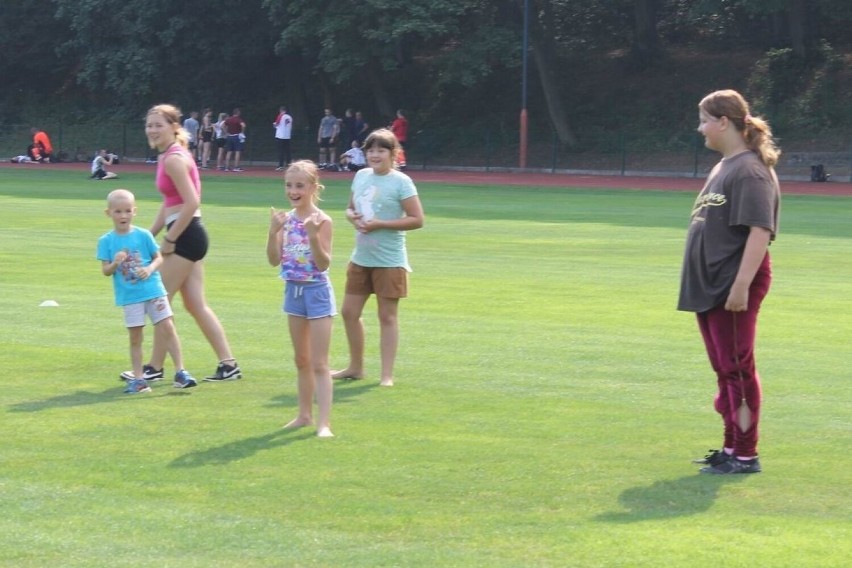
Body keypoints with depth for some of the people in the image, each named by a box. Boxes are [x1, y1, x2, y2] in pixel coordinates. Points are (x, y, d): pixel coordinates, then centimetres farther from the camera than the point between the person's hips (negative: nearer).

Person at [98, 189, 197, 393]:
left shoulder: (143, 235, 0)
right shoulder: (106, 241, 0)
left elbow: (159, 258, 6)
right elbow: (105, 270, -1)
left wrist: (150, 269, -14)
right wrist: (115, 264, -21)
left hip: (153, 290, 0)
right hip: (129, 297, 0)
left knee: (167, 328, -4)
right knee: (135, 337, 5)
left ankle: (180, 372, 3)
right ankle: (138, 378, 12)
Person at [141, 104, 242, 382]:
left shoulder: (174, 159, -16)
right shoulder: (169, 156, 14)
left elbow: (191, 203, -22)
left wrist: (169, 239, -17)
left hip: (185, 235, -10)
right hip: (189, 235, 10)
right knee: (196, 305, 11)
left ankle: (155, 367, 7)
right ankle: (228, 364, 12)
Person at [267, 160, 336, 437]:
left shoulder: (321, 220, -15)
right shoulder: (286, 219, 2)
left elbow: (324, 264, -17)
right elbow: (275, 260, 1)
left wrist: (313, 236, -31)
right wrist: (273, 232, -14)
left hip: (317, 292, -6)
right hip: (294, 290, 6)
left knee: (319, 363, -7)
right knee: (302, 361, 16)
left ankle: (324, 422, -8)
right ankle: (304, 414, 27)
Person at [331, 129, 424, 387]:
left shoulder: (401, 182, -11)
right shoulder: (361, 176, 8)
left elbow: (417, 220, -14)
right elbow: (350, 208, 19)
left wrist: (379, 224, -19)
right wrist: (352, 217, -5)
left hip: (389, 261, -7)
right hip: (360, 258, 7)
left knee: (387, 317, 1)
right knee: (349, 312, 10)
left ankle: (387, 375, 7)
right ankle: (355, 367, 26)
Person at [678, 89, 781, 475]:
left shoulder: (750, 171, -15)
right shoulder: (722, 168, 16)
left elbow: (760, 232, -22)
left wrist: (741, 285, -27)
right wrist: (700, 285, 19)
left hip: (734, 287, -10)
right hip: (708, 285, 10)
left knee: (737, 368, -5)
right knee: (724, 370, 16)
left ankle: (746, 454, 1)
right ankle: (732, 447, 25)